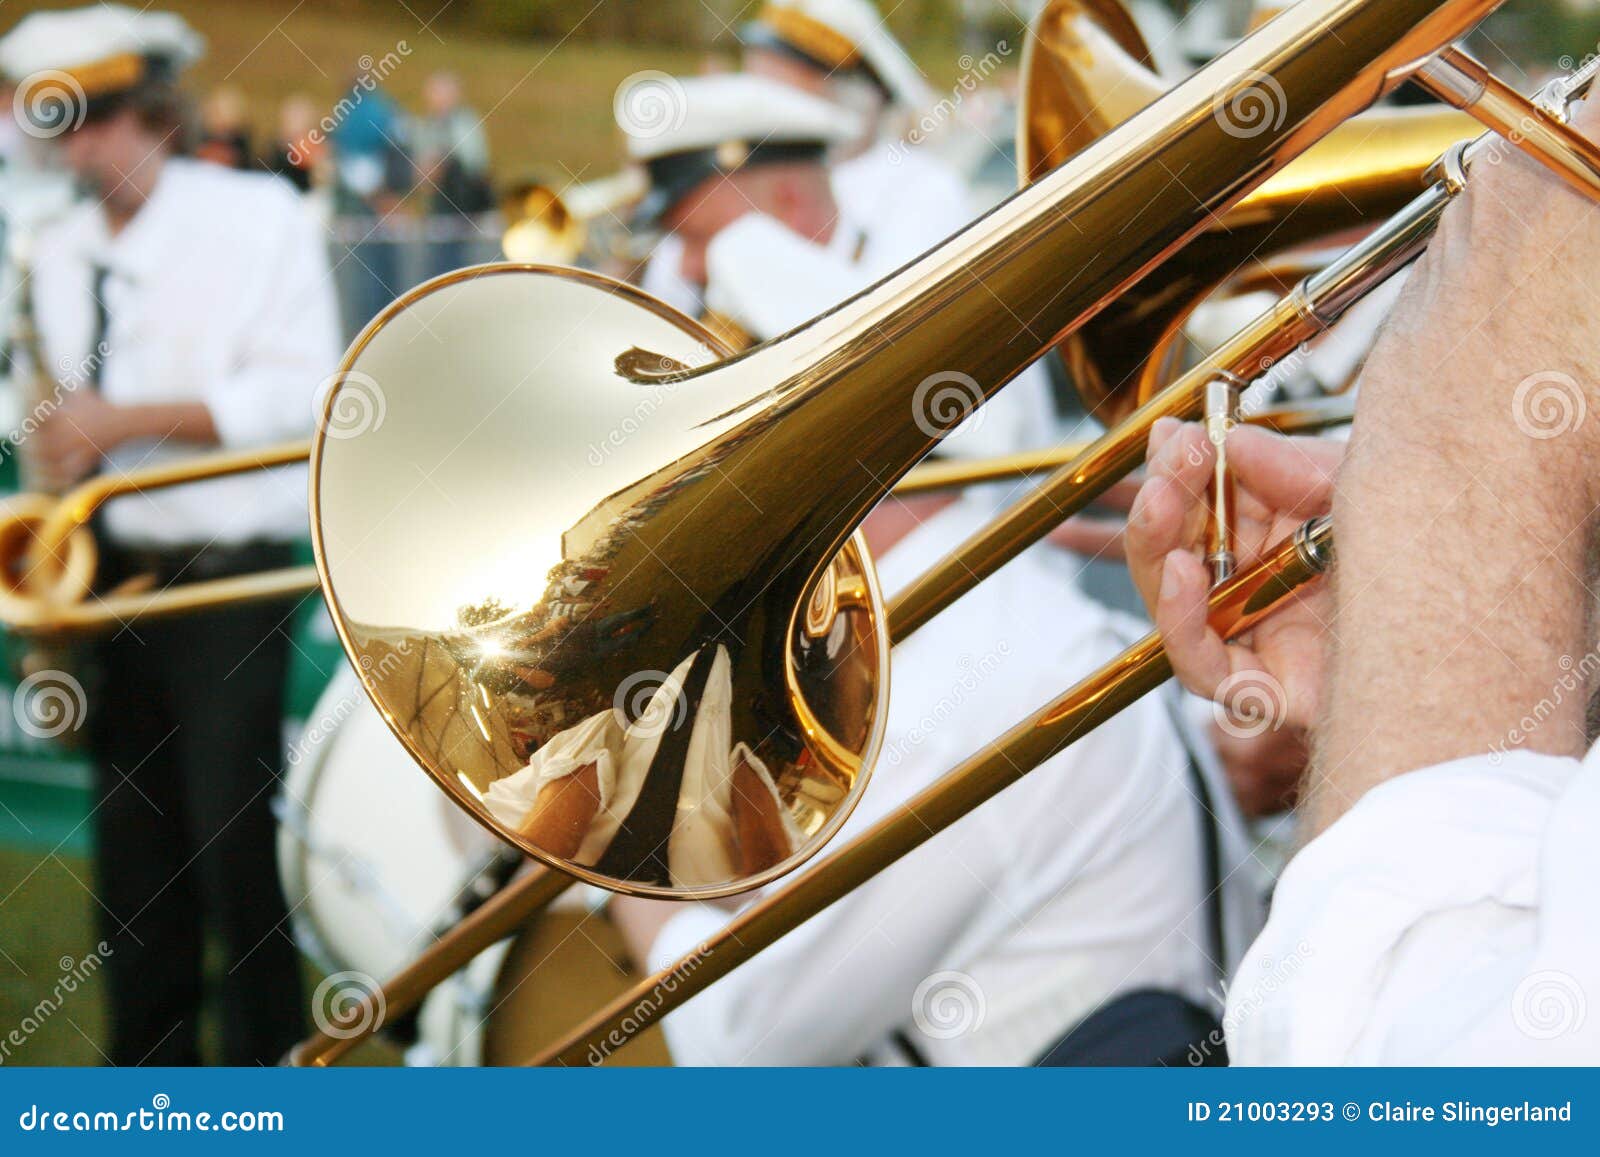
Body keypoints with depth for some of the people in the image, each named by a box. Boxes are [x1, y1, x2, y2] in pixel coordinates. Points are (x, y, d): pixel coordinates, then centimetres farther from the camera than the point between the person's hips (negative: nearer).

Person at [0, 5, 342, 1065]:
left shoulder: (257, 218, -4)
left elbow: (298, 394, -12)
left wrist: (127, 421, -16)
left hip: (228, 582, -5)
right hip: (106, 574, 6)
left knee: (237, 845, -8)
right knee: (132, 848, 10)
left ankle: (266, 1069, 5)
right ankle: (146, 1071, 22)